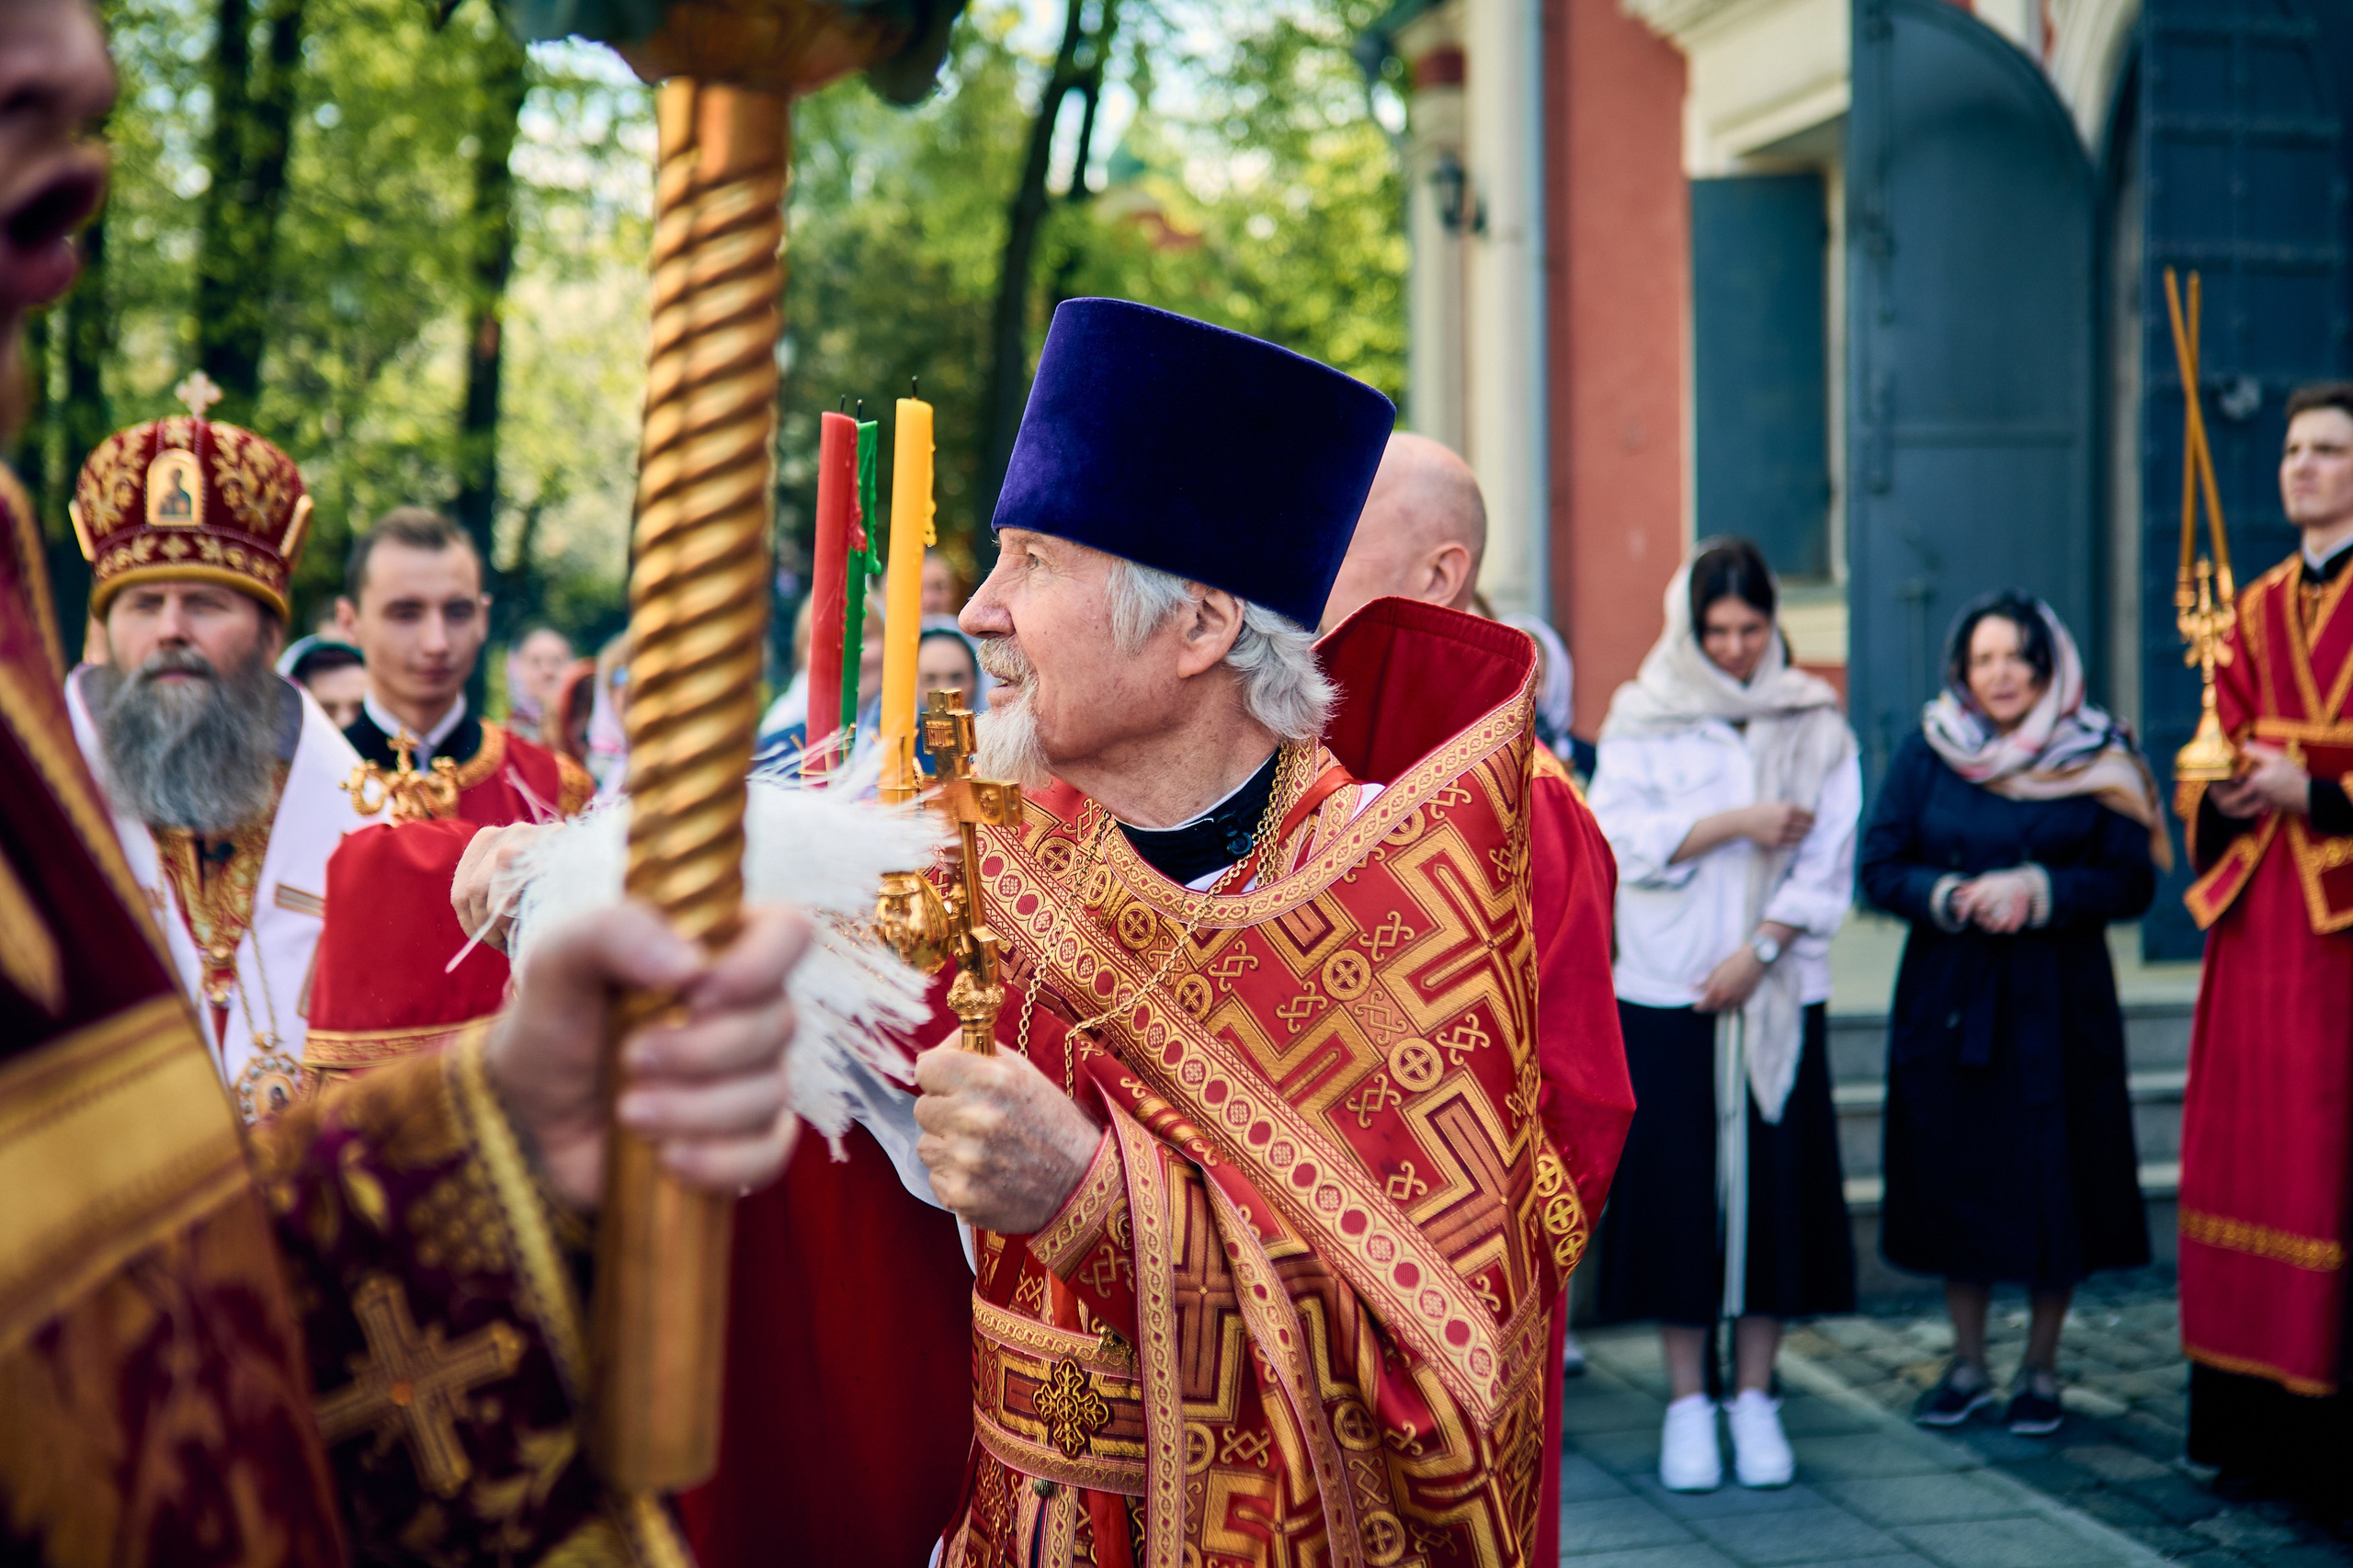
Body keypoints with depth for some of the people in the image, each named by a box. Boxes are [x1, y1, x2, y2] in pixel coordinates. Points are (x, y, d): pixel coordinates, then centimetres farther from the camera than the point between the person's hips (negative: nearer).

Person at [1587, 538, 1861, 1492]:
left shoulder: (1814, 724, 7)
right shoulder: (1642, 720, 4)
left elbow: (1827, 861, 1)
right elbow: (1619, 839, -8)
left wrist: (1757, 951, -10)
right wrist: (1739, 823, -14)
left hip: (1777, 994, 1)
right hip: (1666, 989, -1)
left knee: (1774, 1180, 2)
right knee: (1677, 1185, 0)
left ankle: (1755, 1396, 11)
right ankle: (1687, 1402, 7)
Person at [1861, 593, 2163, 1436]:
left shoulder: (2096, 759, 0)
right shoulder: (1925, 755, 3)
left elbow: (2132, 882, -4)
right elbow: (1880, 869, 0)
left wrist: (2038, 891, -18)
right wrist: (1951, 897, -18)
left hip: (2060, 1002, -1)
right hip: (1949, 998, 1)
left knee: (2055, 1182, 1)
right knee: (1955, 1178, 5)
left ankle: (2041, 1368, 17)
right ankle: (1968, 1364, 20)